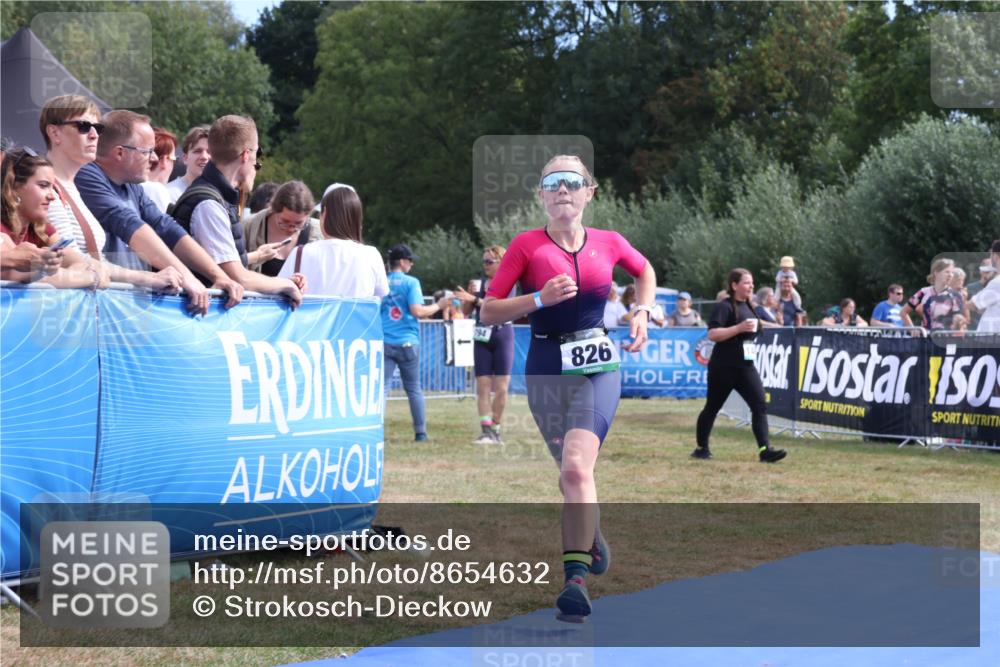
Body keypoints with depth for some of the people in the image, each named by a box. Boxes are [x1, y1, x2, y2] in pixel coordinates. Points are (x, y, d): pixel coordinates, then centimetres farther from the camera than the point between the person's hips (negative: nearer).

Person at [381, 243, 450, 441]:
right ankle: (420, 432, 12)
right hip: (407, 342, -2)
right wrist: (438, 306, 0)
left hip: (384, 342, 2)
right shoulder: (411, 282, -4)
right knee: (414, 389, 9)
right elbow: (417, 311, -13)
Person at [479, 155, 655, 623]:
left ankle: (576, 576, -24)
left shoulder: (609, 244, 3)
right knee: (572, 473, 10)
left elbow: (645, 270, 26)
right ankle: (591, 536, 41)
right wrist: (540, 298, -18)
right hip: (546, 369, 1)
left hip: (598, 366, -1)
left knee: (577, 467, -20)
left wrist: (642, 312, 9)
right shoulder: (526, 245, -3)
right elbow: (487, 312, -5)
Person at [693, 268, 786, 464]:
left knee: (760, 405, -9)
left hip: (745, 366, 7)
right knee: (712, 407, 5)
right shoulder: (724, 307, -11)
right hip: (723, 367, -7)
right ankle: (701, 448, 21)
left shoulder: (748, 307, 14)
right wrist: (740, 328, -27)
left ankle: (765, 449, -16)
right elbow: (712, 334, -22)